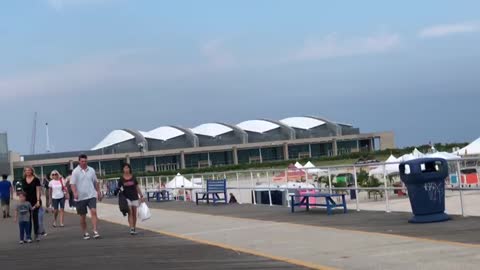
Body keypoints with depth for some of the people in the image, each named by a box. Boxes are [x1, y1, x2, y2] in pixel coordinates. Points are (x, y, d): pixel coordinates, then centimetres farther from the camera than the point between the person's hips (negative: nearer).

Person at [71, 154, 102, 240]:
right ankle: (85, 233, 18)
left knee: (94, 212, -16)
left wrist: (99, 192, 16)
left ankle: (95, 231, -19)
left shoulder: (91, 170, 7)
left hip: (91, 195, 2)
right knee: (83, 216, 6)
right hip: (80, 197, -1)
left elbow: (96, 182, 17)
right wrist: (75, 193, -25)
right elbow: (72, 184, -10)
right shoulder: (75, 172, -3)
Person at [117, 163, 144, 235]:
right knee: (130, 213, -11)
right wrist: (119, 190, -19)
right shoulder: (121, 179, 0)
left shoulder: (133, 177, 4)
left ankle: (134, 228, 16)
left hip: (135, 197, 2)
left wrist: (141, 196, 7)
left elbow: (137, 187, 8)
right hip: (127, 197, -2)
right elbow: (119, 188, 4)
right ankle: (131, 229, -15)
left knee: (134, 213, 6)